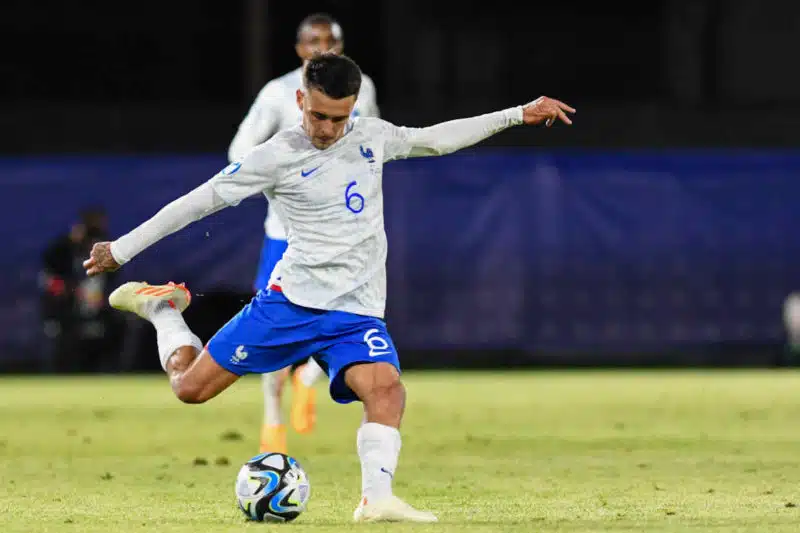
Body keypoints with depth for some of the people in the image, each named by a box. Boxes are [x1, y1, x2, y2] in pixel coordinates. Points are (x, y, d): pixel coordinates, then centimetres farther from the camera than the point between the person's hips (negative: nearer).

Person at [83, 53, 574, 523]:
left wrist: (518, 114, 23)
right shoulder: (280, 156, -7)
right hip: (291, 299, -3)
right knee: (191, 388, -1)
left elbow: (436, 139, 23)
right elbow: (203, 199, -4)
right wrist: (122, 249, -2)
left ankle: (377, 498, -36)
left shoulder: (371, 136, 7)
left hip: (356, 311, 3)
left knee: (387, 388, -27)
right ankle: (162, 307, 27)